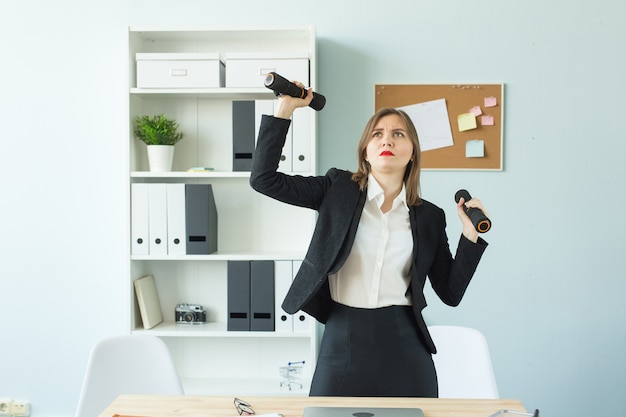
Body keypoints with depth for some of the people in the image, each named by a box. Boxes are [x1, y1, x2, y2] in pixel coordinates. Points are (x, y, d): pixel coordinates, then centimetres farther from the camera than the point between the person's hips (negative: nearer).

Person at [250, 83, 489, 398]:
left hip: (404, 347, 2)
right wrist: (285, 109, -7)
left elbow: (451, 293, 7)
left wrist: (470, 235, -3)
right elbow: (263, 178, -5)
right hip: (342, 340, -1)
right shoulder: (339, 189, 2)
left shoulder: (430, 217, 6)